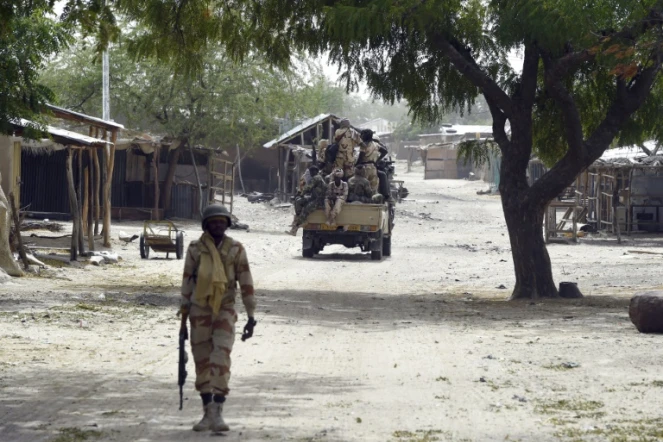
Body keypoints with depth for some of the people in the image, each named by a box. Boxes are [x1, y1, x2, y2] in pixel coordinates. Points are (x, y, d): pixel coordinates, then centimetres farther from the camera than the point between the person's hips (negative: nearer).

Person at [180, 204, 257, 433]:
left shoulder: (236, 249, -3)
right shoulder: (195, 249, -1)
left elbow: (246, 284, -2)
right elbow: (187, 283, 5)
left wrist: (251, 317, -5)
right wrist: (183, 319, 5)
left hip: (225, 312, -2)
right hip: (200, 311, 2)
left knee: (220, 359, -15)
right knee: (202, 362, 5)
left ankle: (217, 413, -16)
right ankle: (208, 413, 15)